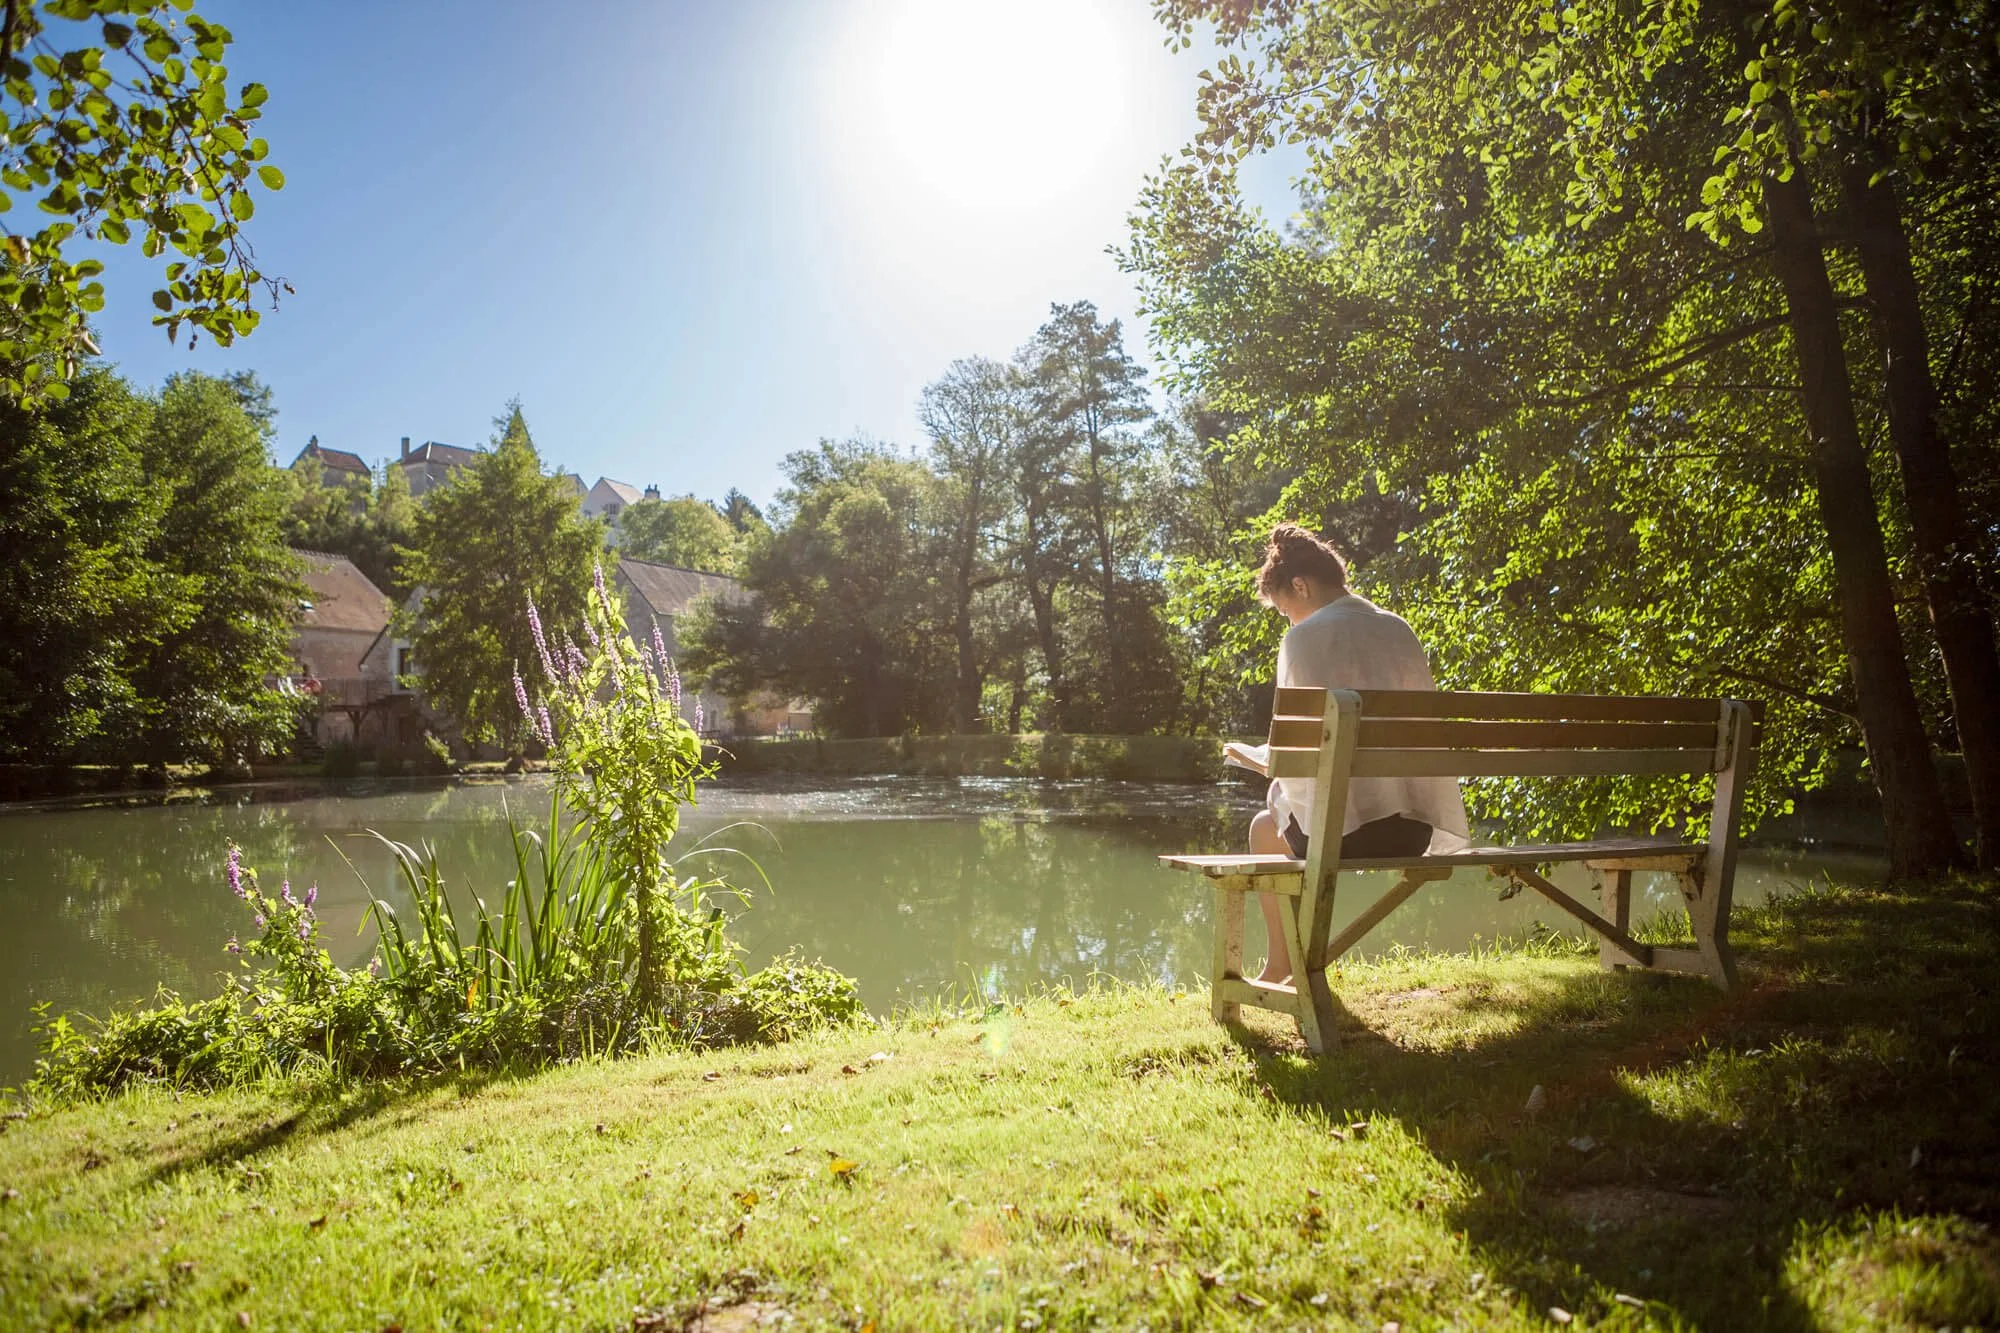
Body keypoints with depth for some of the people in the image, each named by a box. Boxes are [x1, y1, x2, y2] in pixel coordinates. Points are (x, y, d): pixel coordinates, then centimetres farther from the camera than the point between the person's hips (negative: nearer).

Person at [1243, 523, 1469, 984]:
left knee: (1266, 825, 26)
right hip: (1415, 829, 6)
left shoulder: (1305, 638, -8)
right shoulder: (1400, 629, 9)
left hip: (1344, 830, -6)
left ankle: (1279, 963, 34)